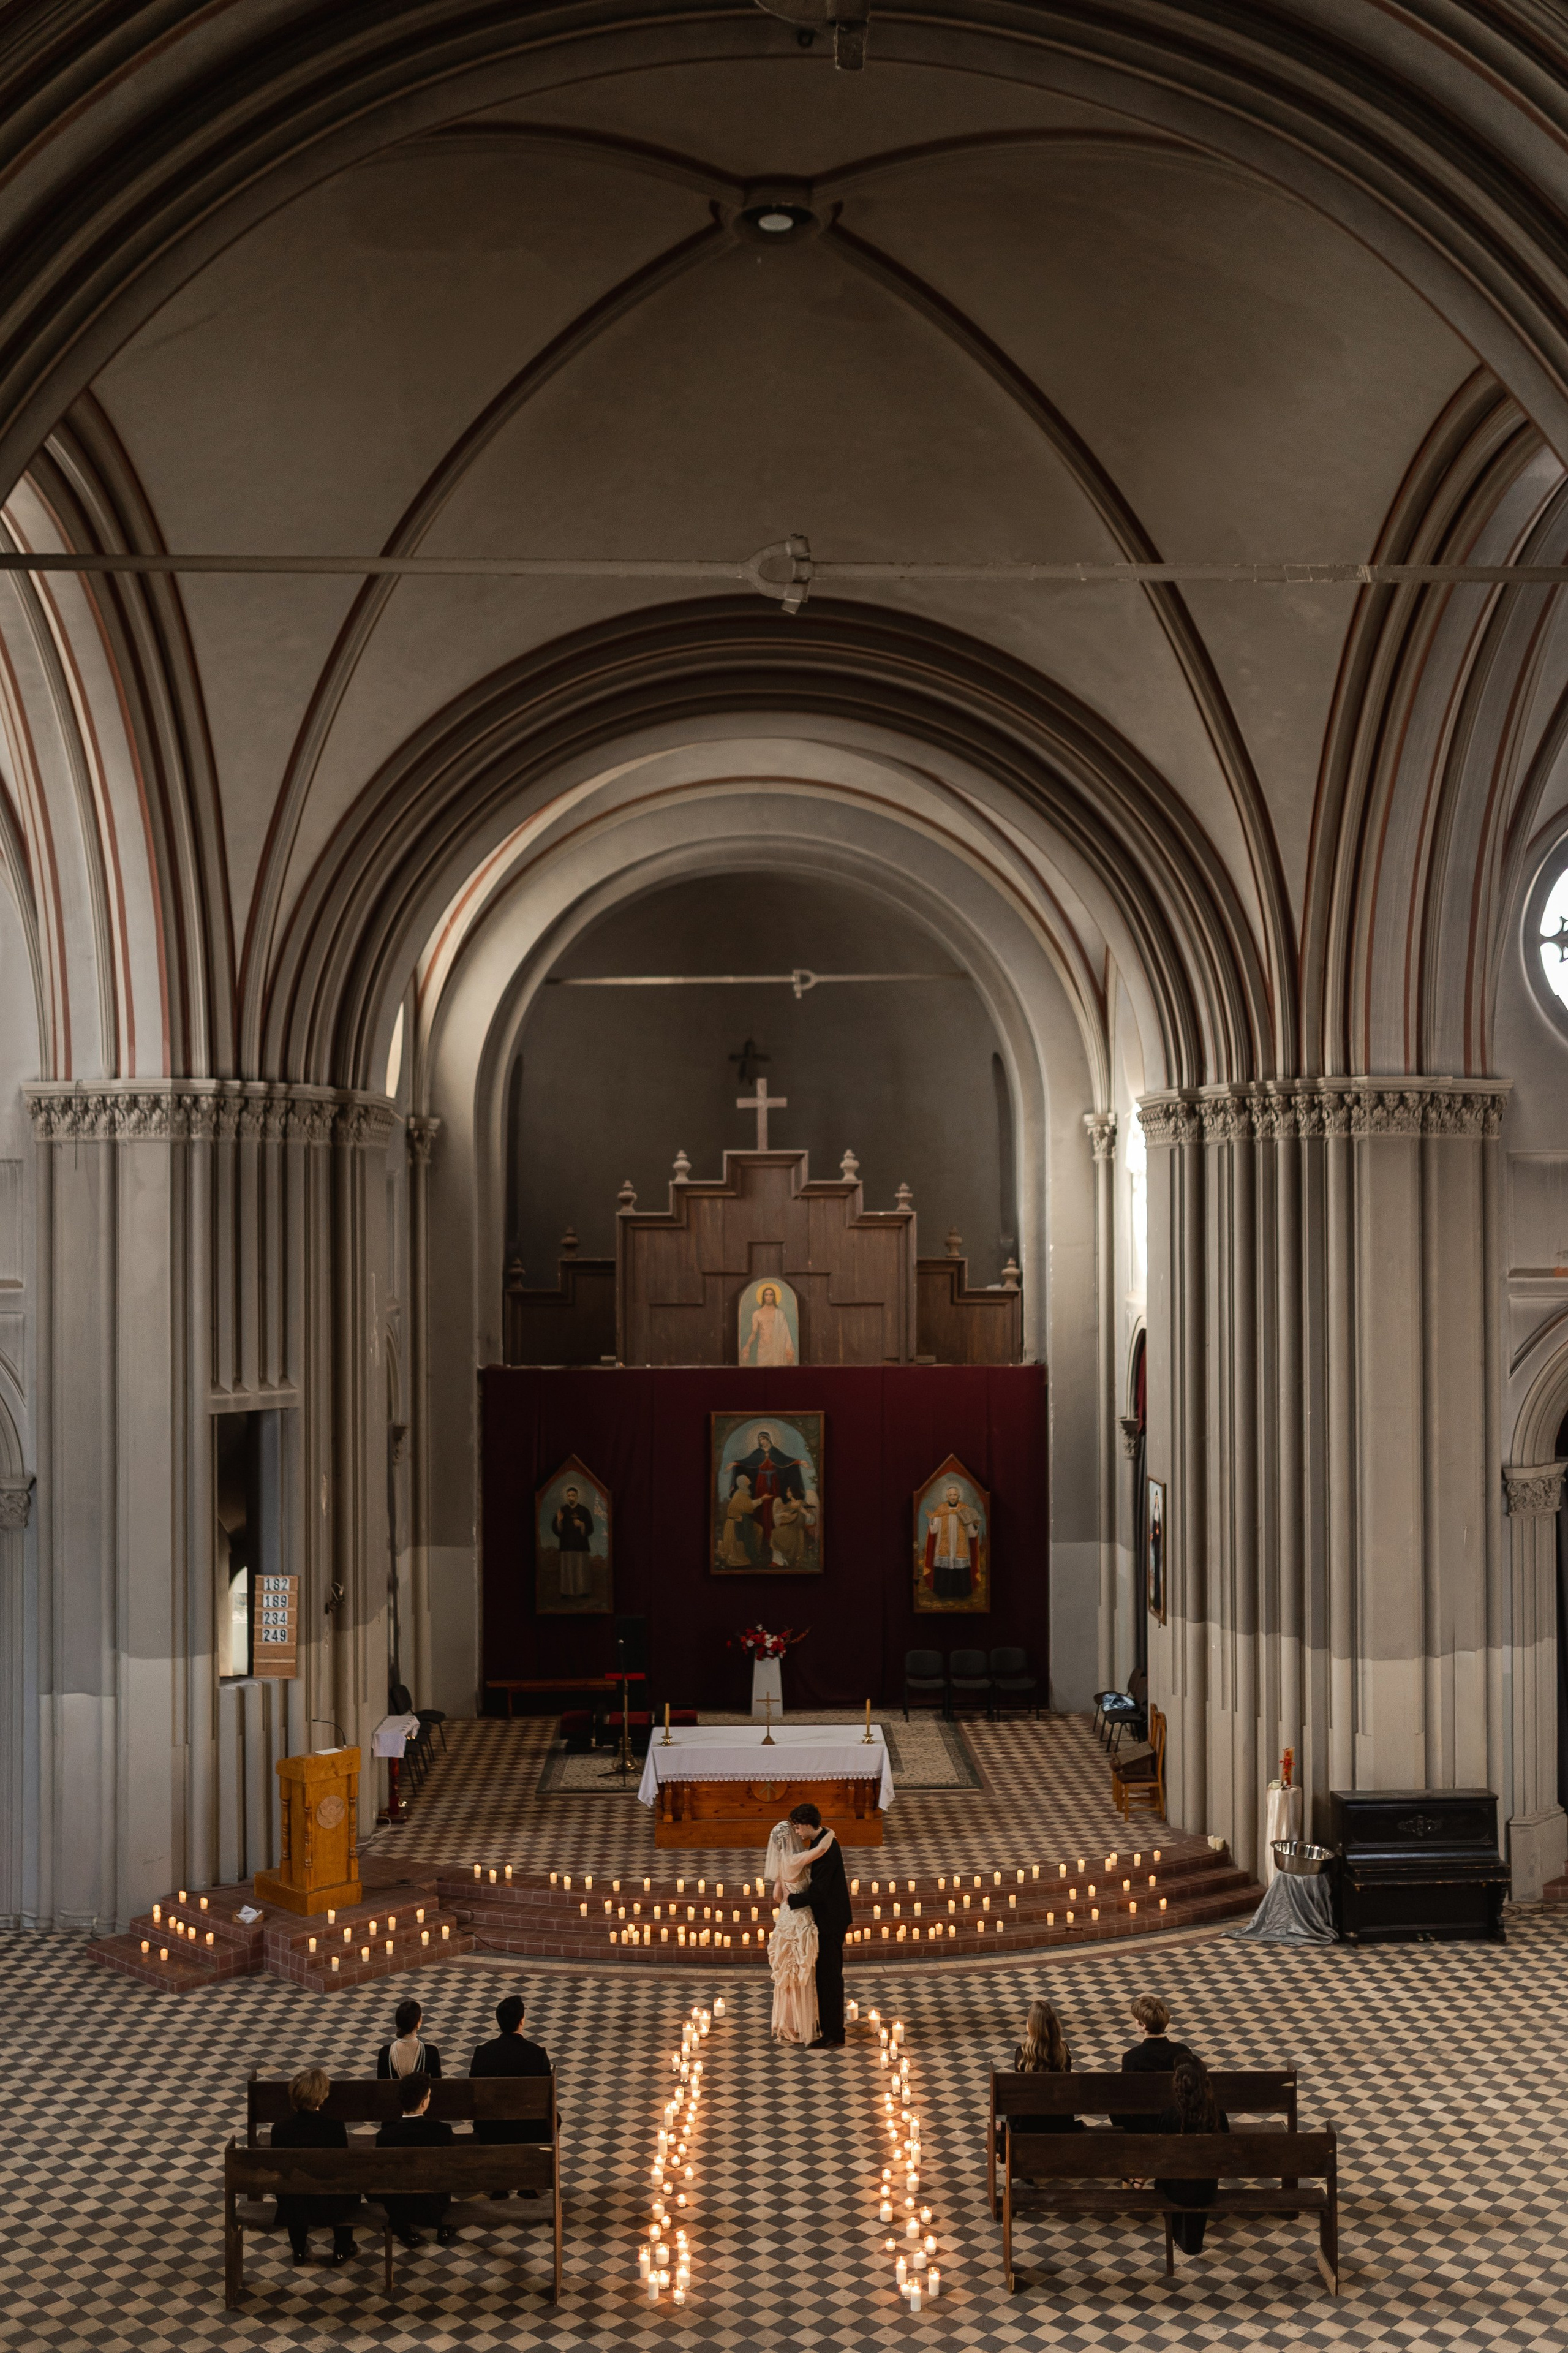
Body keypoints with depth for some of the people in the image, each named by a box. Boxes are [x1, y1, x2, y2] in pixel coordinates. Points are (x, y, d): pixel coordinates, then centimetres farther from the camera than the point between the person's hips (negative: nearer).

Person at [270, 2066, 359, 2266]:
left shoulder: (280, 2129, -13)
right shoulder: (335, 2127, -18)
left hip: (293, 2211, 2)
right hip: (330, 2209, -2)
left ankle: (300, 2250, 45)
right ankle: (342, 2250, 38)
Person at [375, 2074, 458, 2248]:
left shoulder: (385, 2135, -21)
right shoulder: (442, 2131, -23)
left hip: (398, 2209, 0)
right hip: (433, 2209, 0)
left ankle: (403, 2228, 27)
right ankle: (444, 2228, 31)